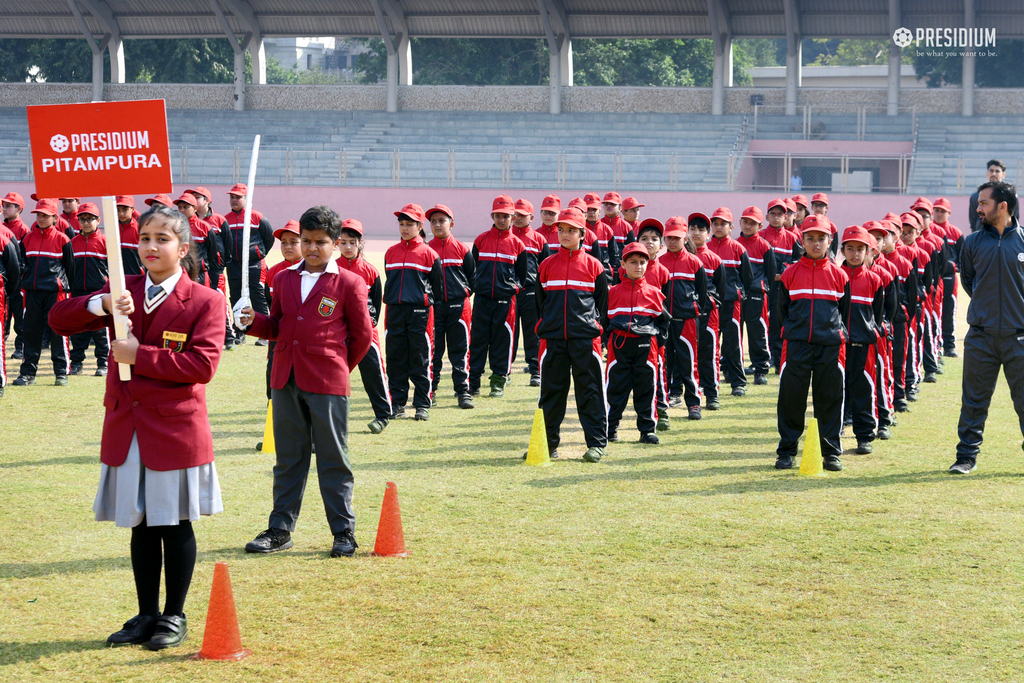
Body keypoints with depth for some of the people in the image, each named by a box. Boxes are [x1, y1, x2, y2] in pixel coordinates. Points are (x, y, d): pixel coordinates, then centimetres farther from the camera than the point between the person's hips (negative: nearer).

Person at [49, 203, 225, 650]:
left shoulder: (204, 302, -6)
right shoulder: (123, 292, 8)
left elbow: (202, 364, -17)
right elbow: (58, 320, 4)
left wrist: (139, 355, -18)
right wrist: (101, 305, -15)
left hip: (176, 428, -4)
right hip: (126, 427, 4)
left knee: (175, 524, 5)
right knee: (141, 525, 12)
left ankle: (174, 617, 16)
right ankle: (147, 615, 23)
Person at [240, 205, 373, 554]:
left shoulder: (348, 284, -2)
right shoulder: (284, 279, 11)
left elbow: (362, 335, 4)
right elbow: (276, 326, 15)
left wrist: (340, 367, 8)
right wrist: (254, 321, -4)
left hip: (327, 384, -4)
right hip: (285, 381, 4)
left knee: (333, 459, 0)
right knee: (288, 458, 11)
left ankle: (344, 532, 7)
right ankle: (280, 530, 17)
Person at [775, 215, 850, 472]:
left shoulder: (838, 275, 6)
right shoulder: (790, 274, 5)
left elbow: (845, 310, 14)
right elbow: (782, 308, 13)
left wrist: (837, 332, 6)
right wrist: (792, 329, 8)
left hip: (829, 345, 0)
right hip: (797, 344, 0)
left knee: (830, 398, 3)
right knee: (791, 398, 1)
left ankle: (831, 452, 11)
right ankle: (786, 451, 11)